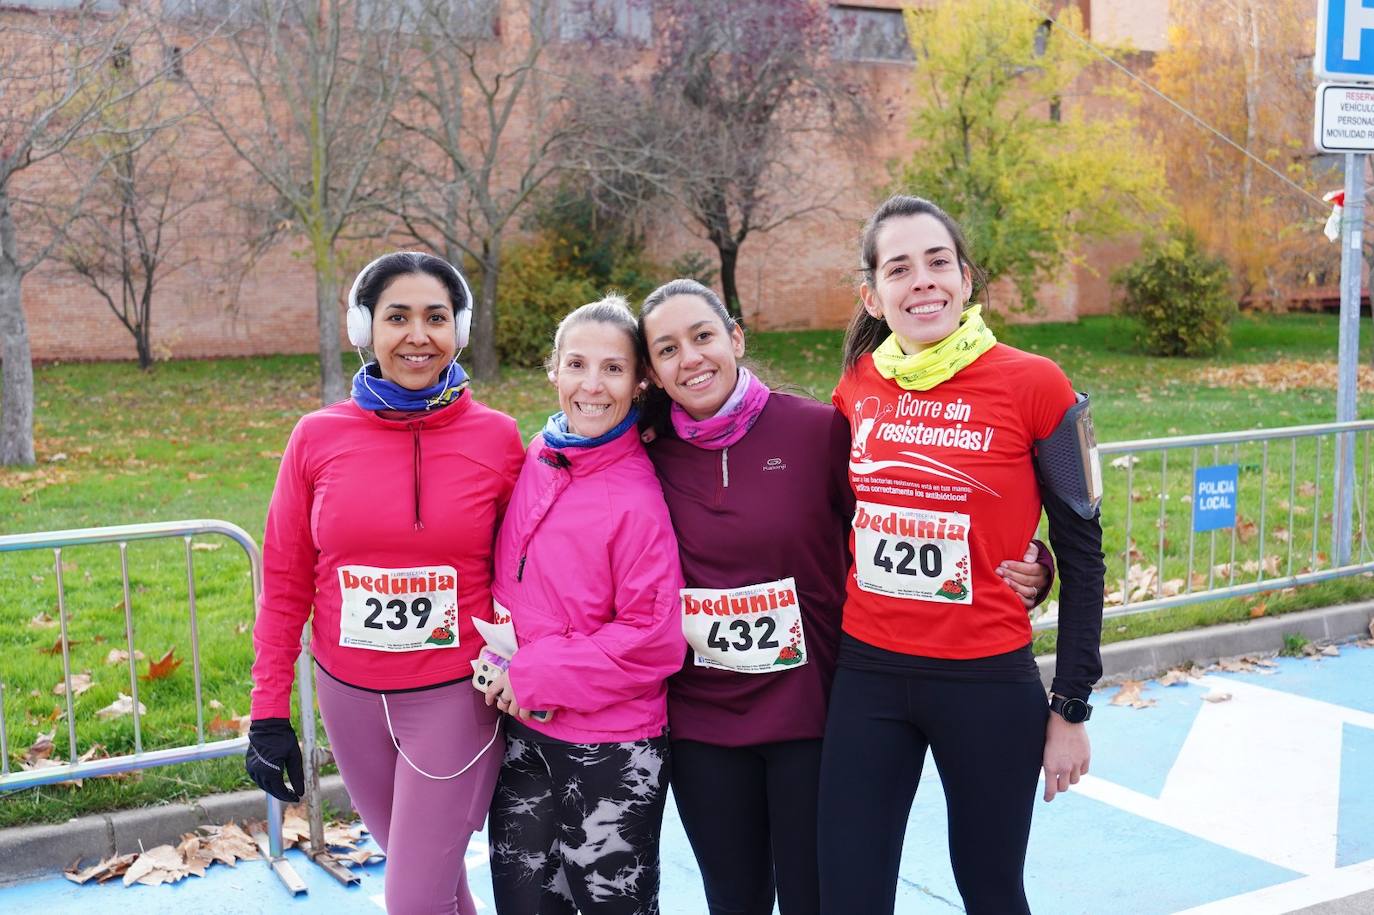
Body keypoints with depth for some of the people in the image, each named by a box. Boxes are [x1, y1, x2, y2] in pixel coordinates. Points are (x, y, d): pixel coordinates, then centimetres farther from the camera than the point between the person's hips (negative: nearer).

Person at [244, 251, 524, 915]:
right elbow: (284, 583, 2)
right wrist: (269, 712, 1)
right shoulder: (318, 437, -4)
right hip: (349, 694, 3)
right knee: (413, 861, 20)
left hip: (456, 698, -2)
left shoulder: (495, 437, -8)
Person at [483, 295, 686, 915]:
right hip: (523, 732, 6)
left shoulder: (636, 498, -18)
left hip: (612, 749, -6)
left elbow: (654, 636, -18)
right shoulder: (536, 459, 1)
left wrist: (539, 676, -16)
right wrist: (507, 665, -2)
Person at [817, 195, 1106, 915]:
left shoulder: (1032, 384, -10)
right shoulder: (857, 384, 0)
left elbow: (1080, 555, -4)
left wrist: (1071, 708, -3)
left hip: (989, 684, -3)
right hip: (866, 678, 3)